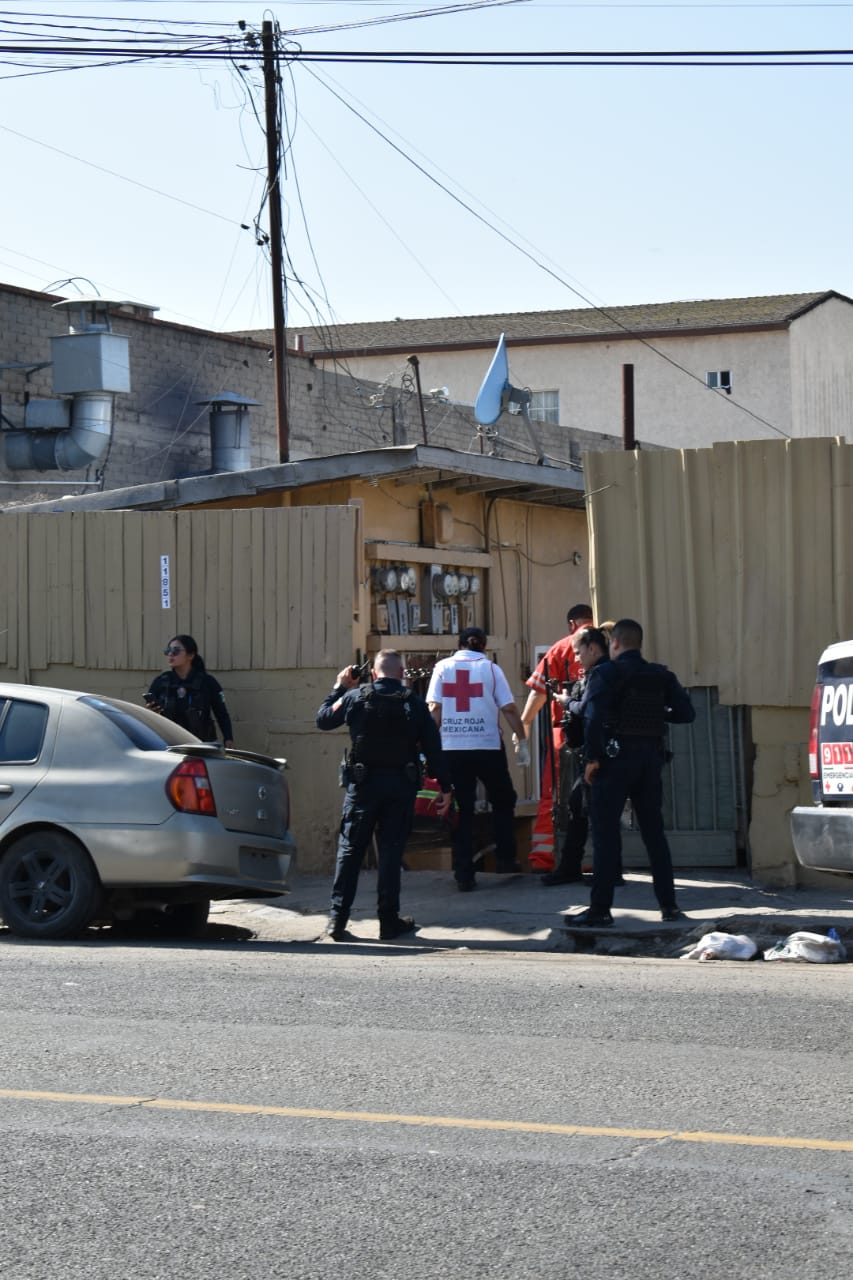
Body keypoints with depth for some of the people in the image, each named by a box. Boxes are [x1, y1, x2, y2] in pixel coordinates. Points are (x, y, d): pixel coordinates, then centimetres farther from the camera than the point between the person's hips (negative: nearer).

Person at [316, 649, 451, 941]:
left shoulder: (355, 697, -4)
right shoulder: (414, 703, -2)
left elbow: (323, 719, 9)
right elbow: (433, 747, -2)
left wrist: (339, 687, 22)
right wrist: (445, 787, 4)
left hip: (363, 785, 0)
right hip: (400, 786, 0)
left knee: (350, 849, 5)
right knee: (391, 851, 5)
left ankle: (337, 919, 1)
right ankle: (389, 921, 7)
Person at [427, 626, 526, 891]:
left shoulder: (443, 667, 5)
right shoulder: (490, 668, 2)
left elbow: (434, 709, -2)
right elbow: (509, 709, -2)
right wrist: (522, 738, 5)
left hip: (452, 748, 1)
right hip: (488, 747, -1)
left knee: (461, 810, 4)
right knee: (503, 801, 19)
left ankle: (464, 874, 1)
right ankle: (505, 858, 18)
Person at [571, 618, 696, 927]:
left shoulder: (606, 673, -6)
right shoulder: (661, 676, 10)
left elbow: (594, 716, -19)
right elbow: (686, 713, 4)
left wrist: (593, 758, -14)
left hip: (616, 758, -5)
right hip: (651, 757, 5)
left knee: (605, 832, -3)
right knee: (654, 832, 13)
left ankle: (600, 909, -5)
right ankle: (669, 905, 14)